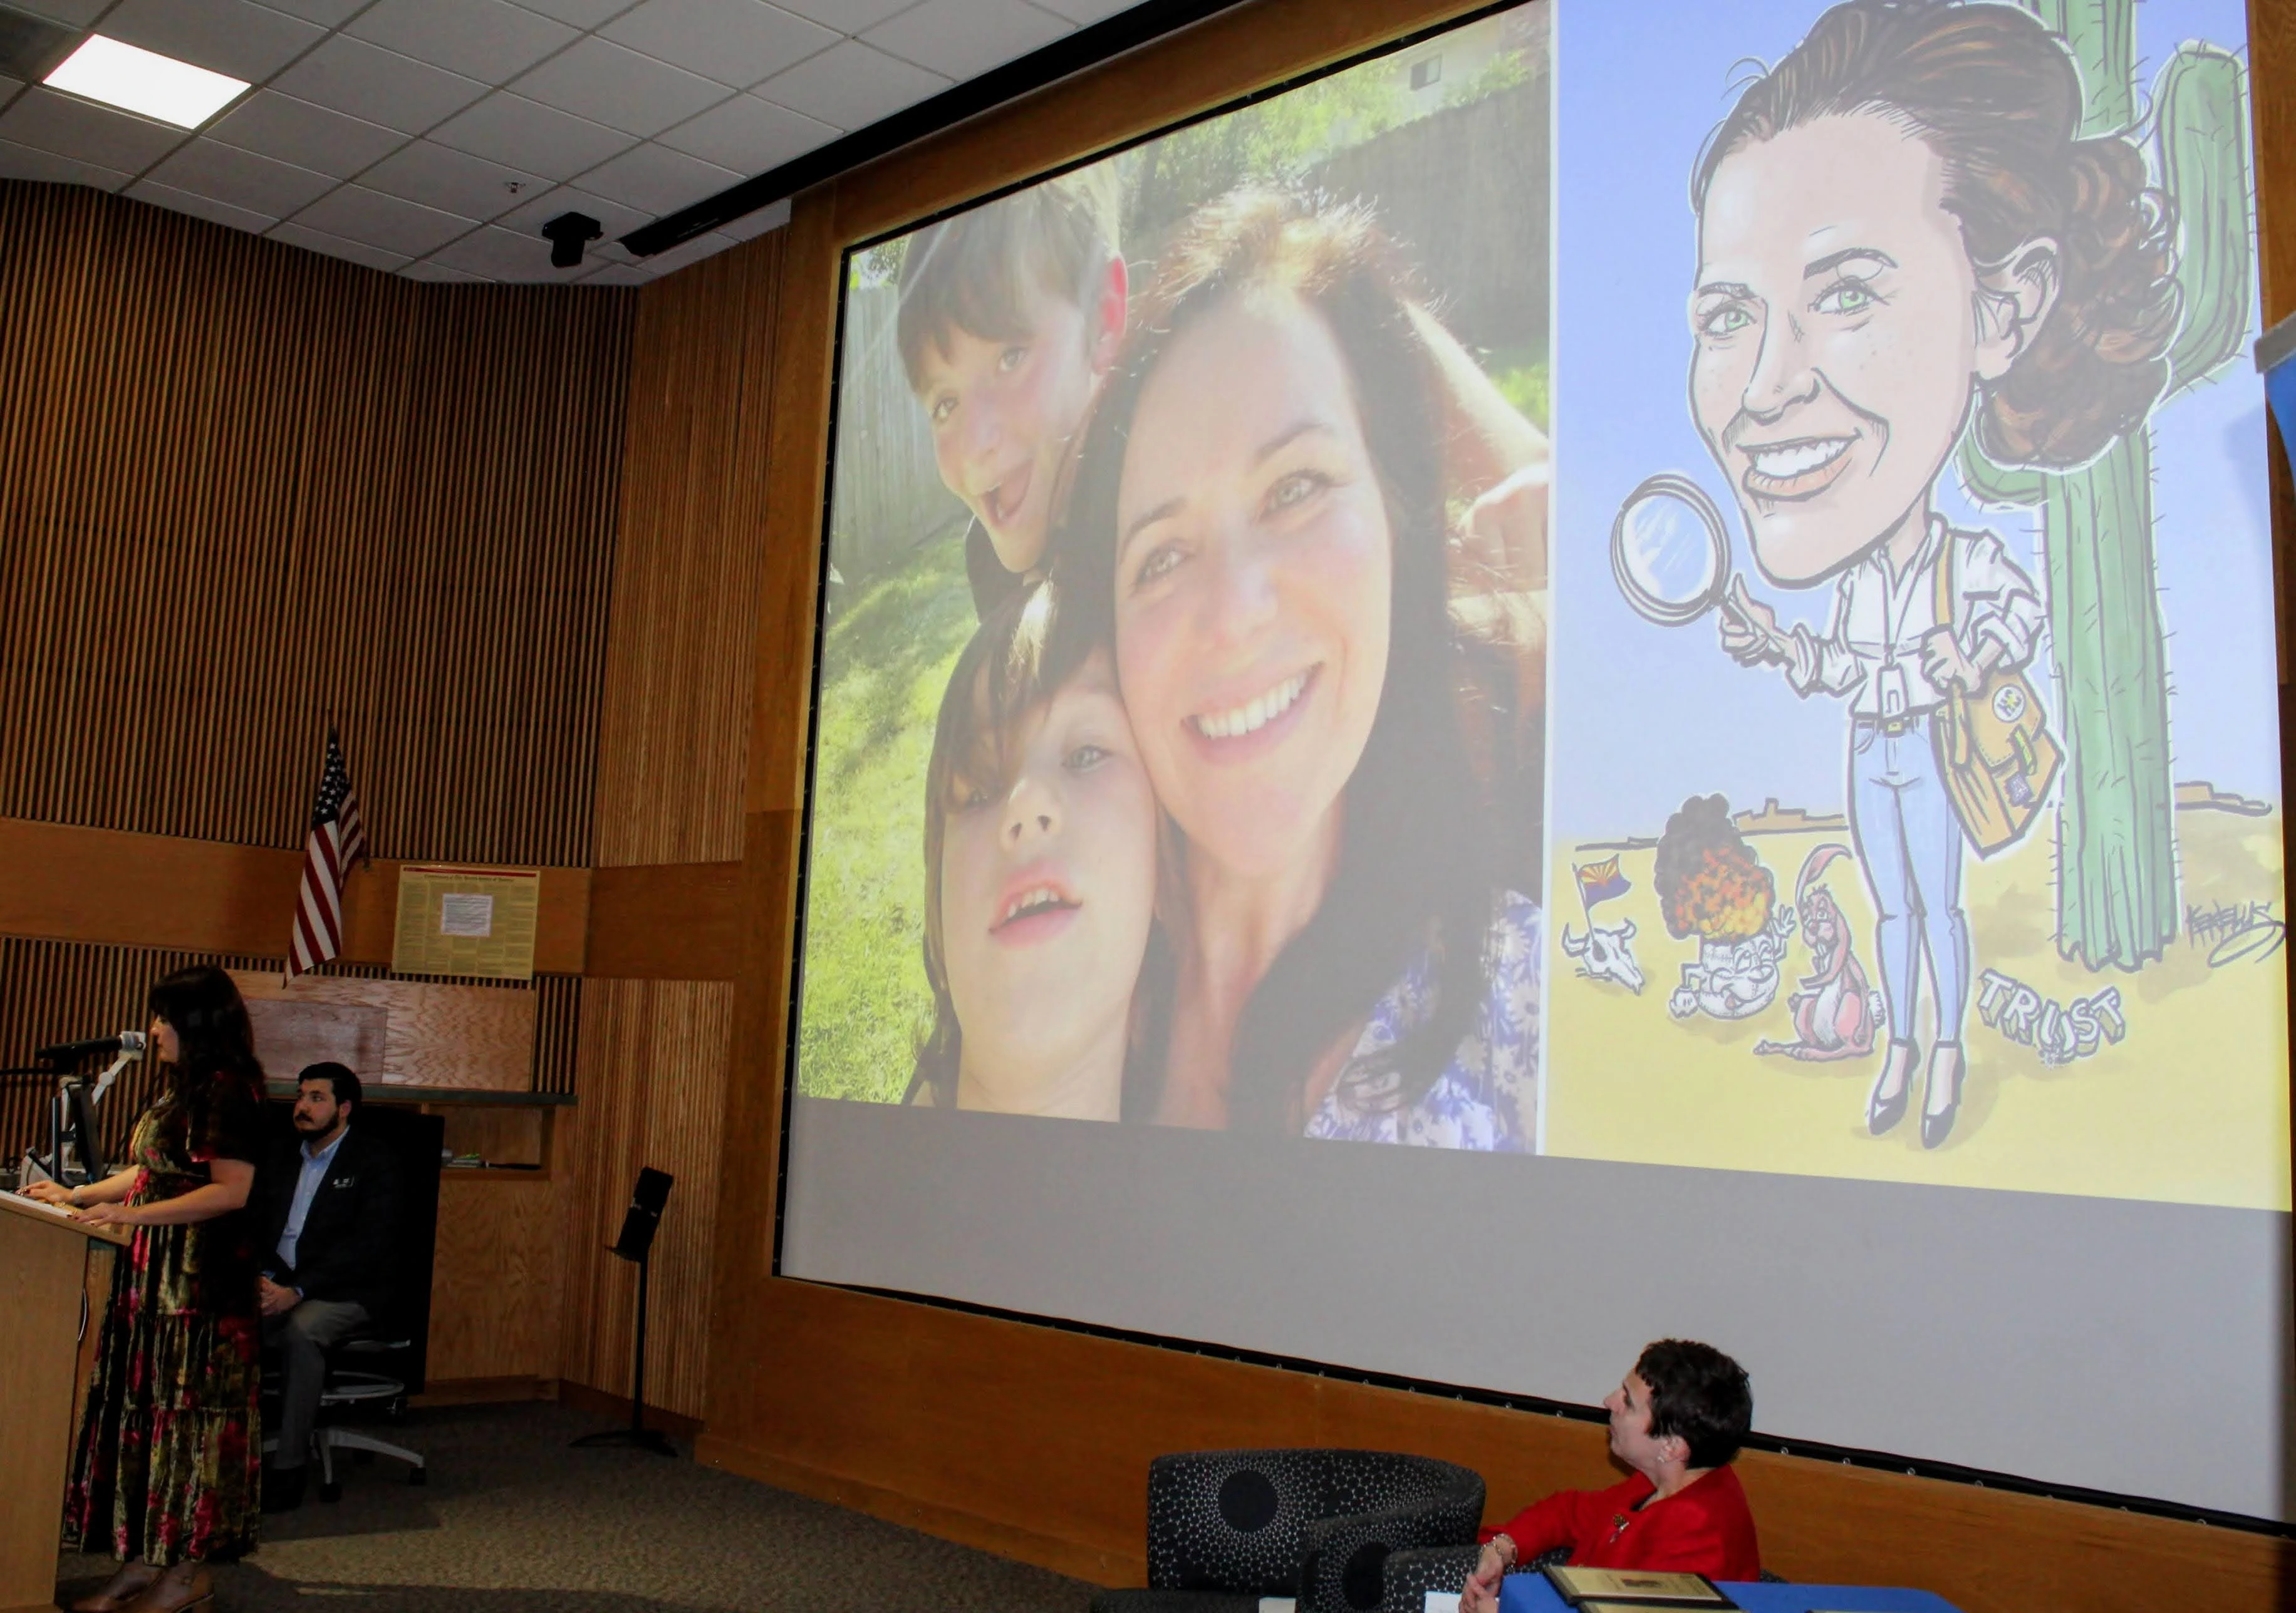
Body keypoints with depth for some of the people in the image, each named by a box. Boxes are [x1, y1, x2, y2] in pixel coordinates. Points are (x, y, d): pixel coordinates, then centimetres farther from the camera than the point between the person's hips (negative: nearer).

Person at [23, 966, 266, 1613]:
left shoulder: (228, 1090, -15)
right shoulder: (182, 1088, 15)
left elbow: (233, 1190, -20)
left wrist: (135, 1215, -21)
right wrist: (78, 1194, 25)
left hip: (199, 1280, -9)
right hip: (153, 1272, 9)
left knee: (186, 1412, -2)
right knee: (143, 1406, 10)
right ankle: (142, 1559, 18)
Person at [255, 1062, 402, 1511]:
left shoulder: (373, 1163, -3)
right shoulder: (282, 1158, 17)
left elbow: (368, 1247, -13)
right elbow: (255, 1226, 12)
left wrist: (297, 1291, -23)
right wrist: (260, 1278, -10)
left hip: (344, 1292, -5)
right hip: (277, 1284, 5)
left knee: (300, 1329, -35)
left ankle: (289, 1468, -26)